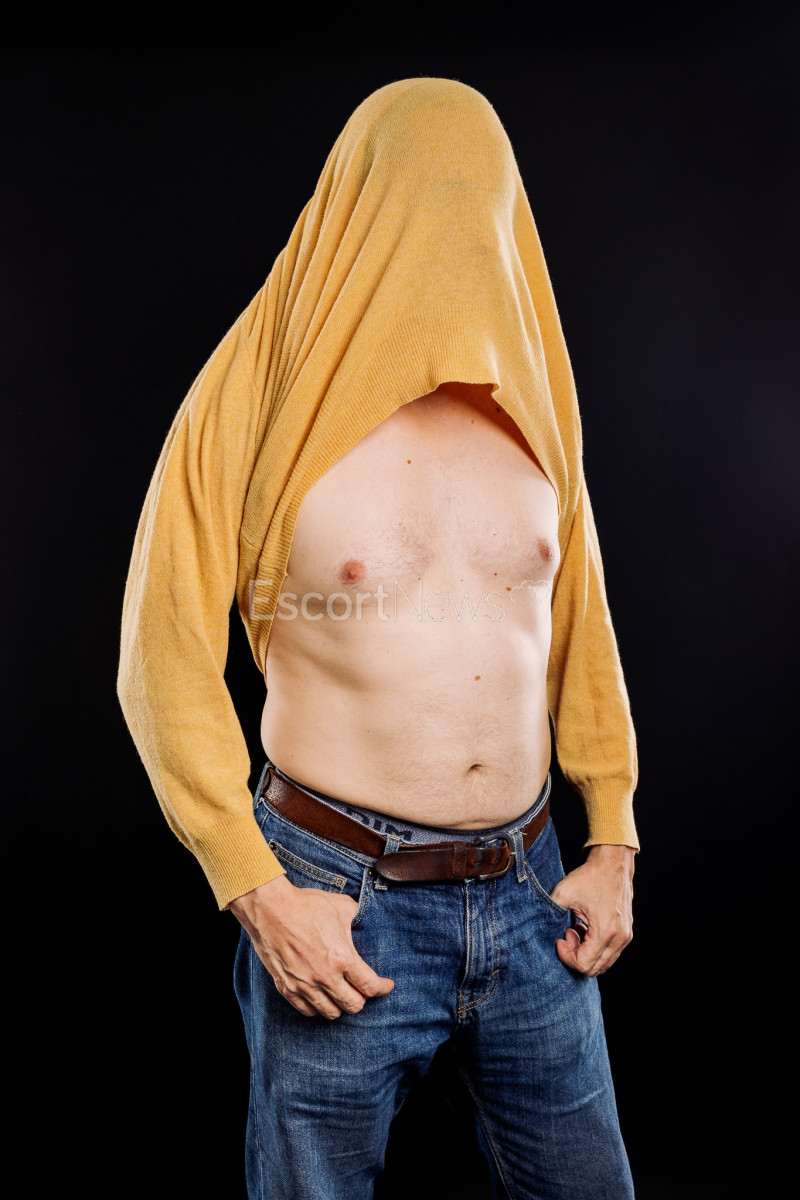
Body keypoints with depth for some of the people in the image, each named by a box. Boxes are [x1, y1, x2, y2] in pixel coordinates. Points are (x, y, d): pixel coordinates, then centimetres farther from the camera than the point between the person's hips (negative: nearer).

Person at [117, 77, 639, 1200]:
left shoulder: (528, 411, 5)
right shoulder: (258, 405, -8)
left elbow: (581, 627, 11)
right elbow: (165, 663, -8)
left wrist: (613, 844, 7)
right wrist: (257, 892, -13)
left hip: (529, 891, 4)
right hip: (340, 902, -4)